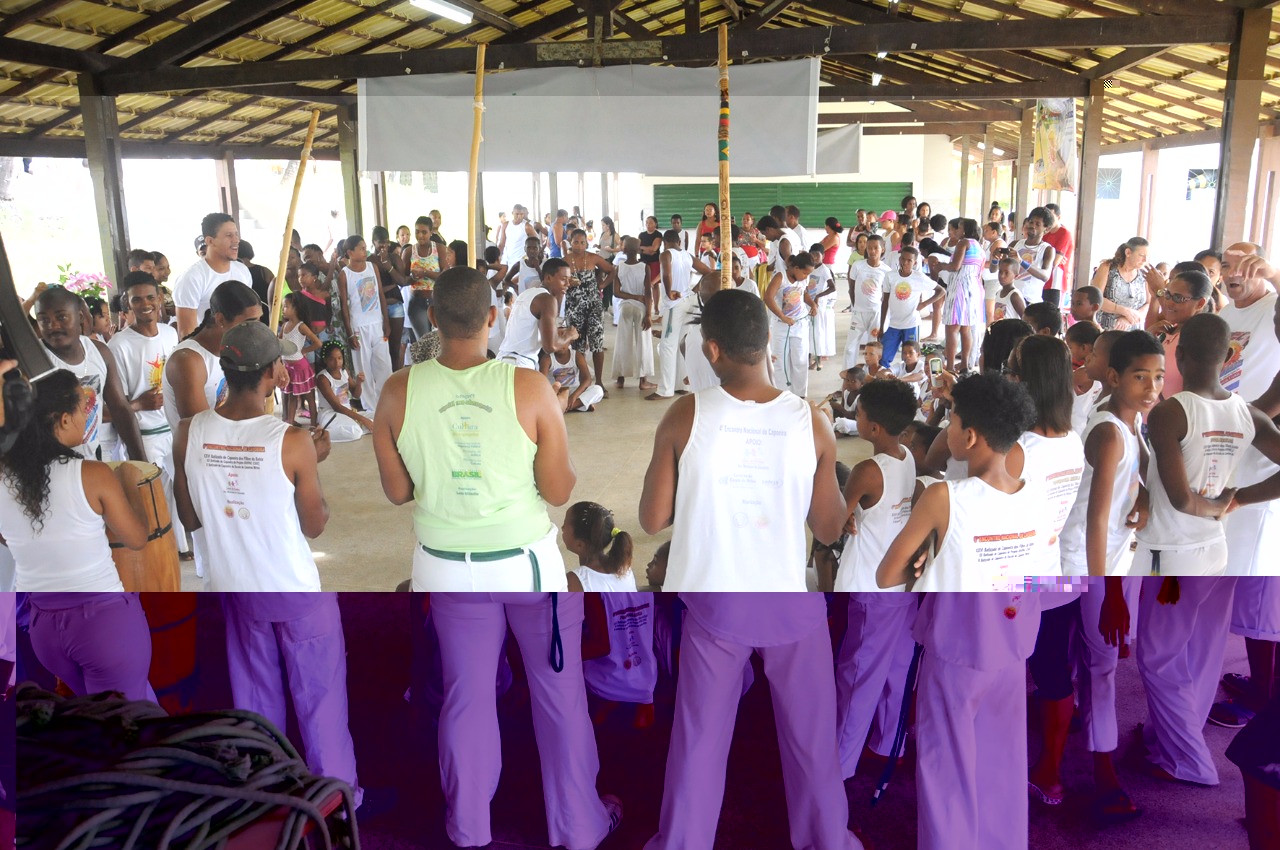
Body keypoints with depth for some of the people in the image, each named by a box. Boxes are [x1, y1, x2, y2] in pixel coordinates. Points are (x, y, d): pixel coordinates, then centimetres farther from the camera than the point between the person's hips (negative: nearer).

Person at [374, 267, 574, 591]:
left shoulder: (399, 391, -10)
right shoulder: (530, 387, -16)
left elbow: (397, 492, -1)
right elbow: (558, 492, -9)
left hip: (440, 567, 2)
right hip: (522, 564, -1)